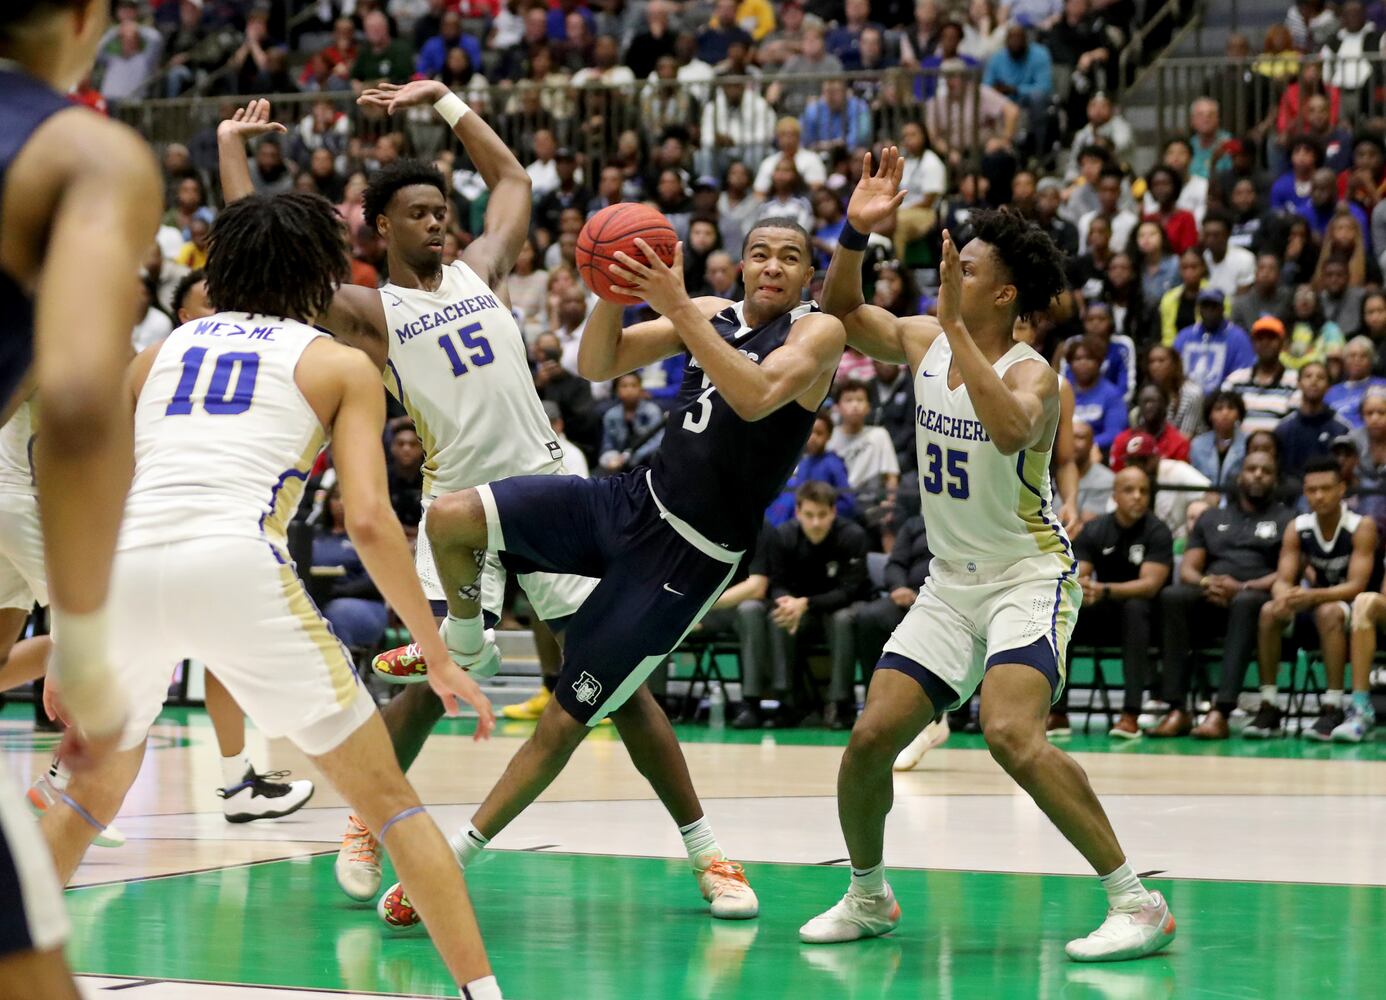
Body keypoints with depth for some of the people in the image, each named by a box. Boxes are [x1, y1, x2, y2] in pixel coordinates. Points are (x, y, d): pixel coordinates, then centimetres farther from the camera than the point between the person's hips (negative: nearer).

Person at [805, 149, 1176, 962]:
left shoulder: (1032, 374, -19)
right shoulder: (926, 343, 1)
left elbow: (1010, 430, -42)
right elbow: (841, 311, 15)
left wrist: (956, 325, -40)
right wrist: (857, 231, -4)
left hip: (1031, 575, -7)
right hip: (953, 583, 7)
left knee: (1011, 732, -28)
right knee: (871, 738, 0)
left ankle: (1139, 903, -22)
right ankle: (868, 897, 25)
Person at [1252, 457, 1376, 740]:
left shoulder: (1362, 527, -16)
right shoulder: (1297, 528, -3)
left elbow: (1356, 586, -23)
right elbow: (1283, 581, -8)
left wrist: (1312, 596, -39)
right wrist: (1284, 598, -34)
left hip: (1350, 607, -4)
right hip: (1313, 603, 4)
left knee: (1328, 612, -38)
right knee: (1269, 612, -25)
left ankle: (1332, 710, -37)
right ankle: (1268, 708, -23)